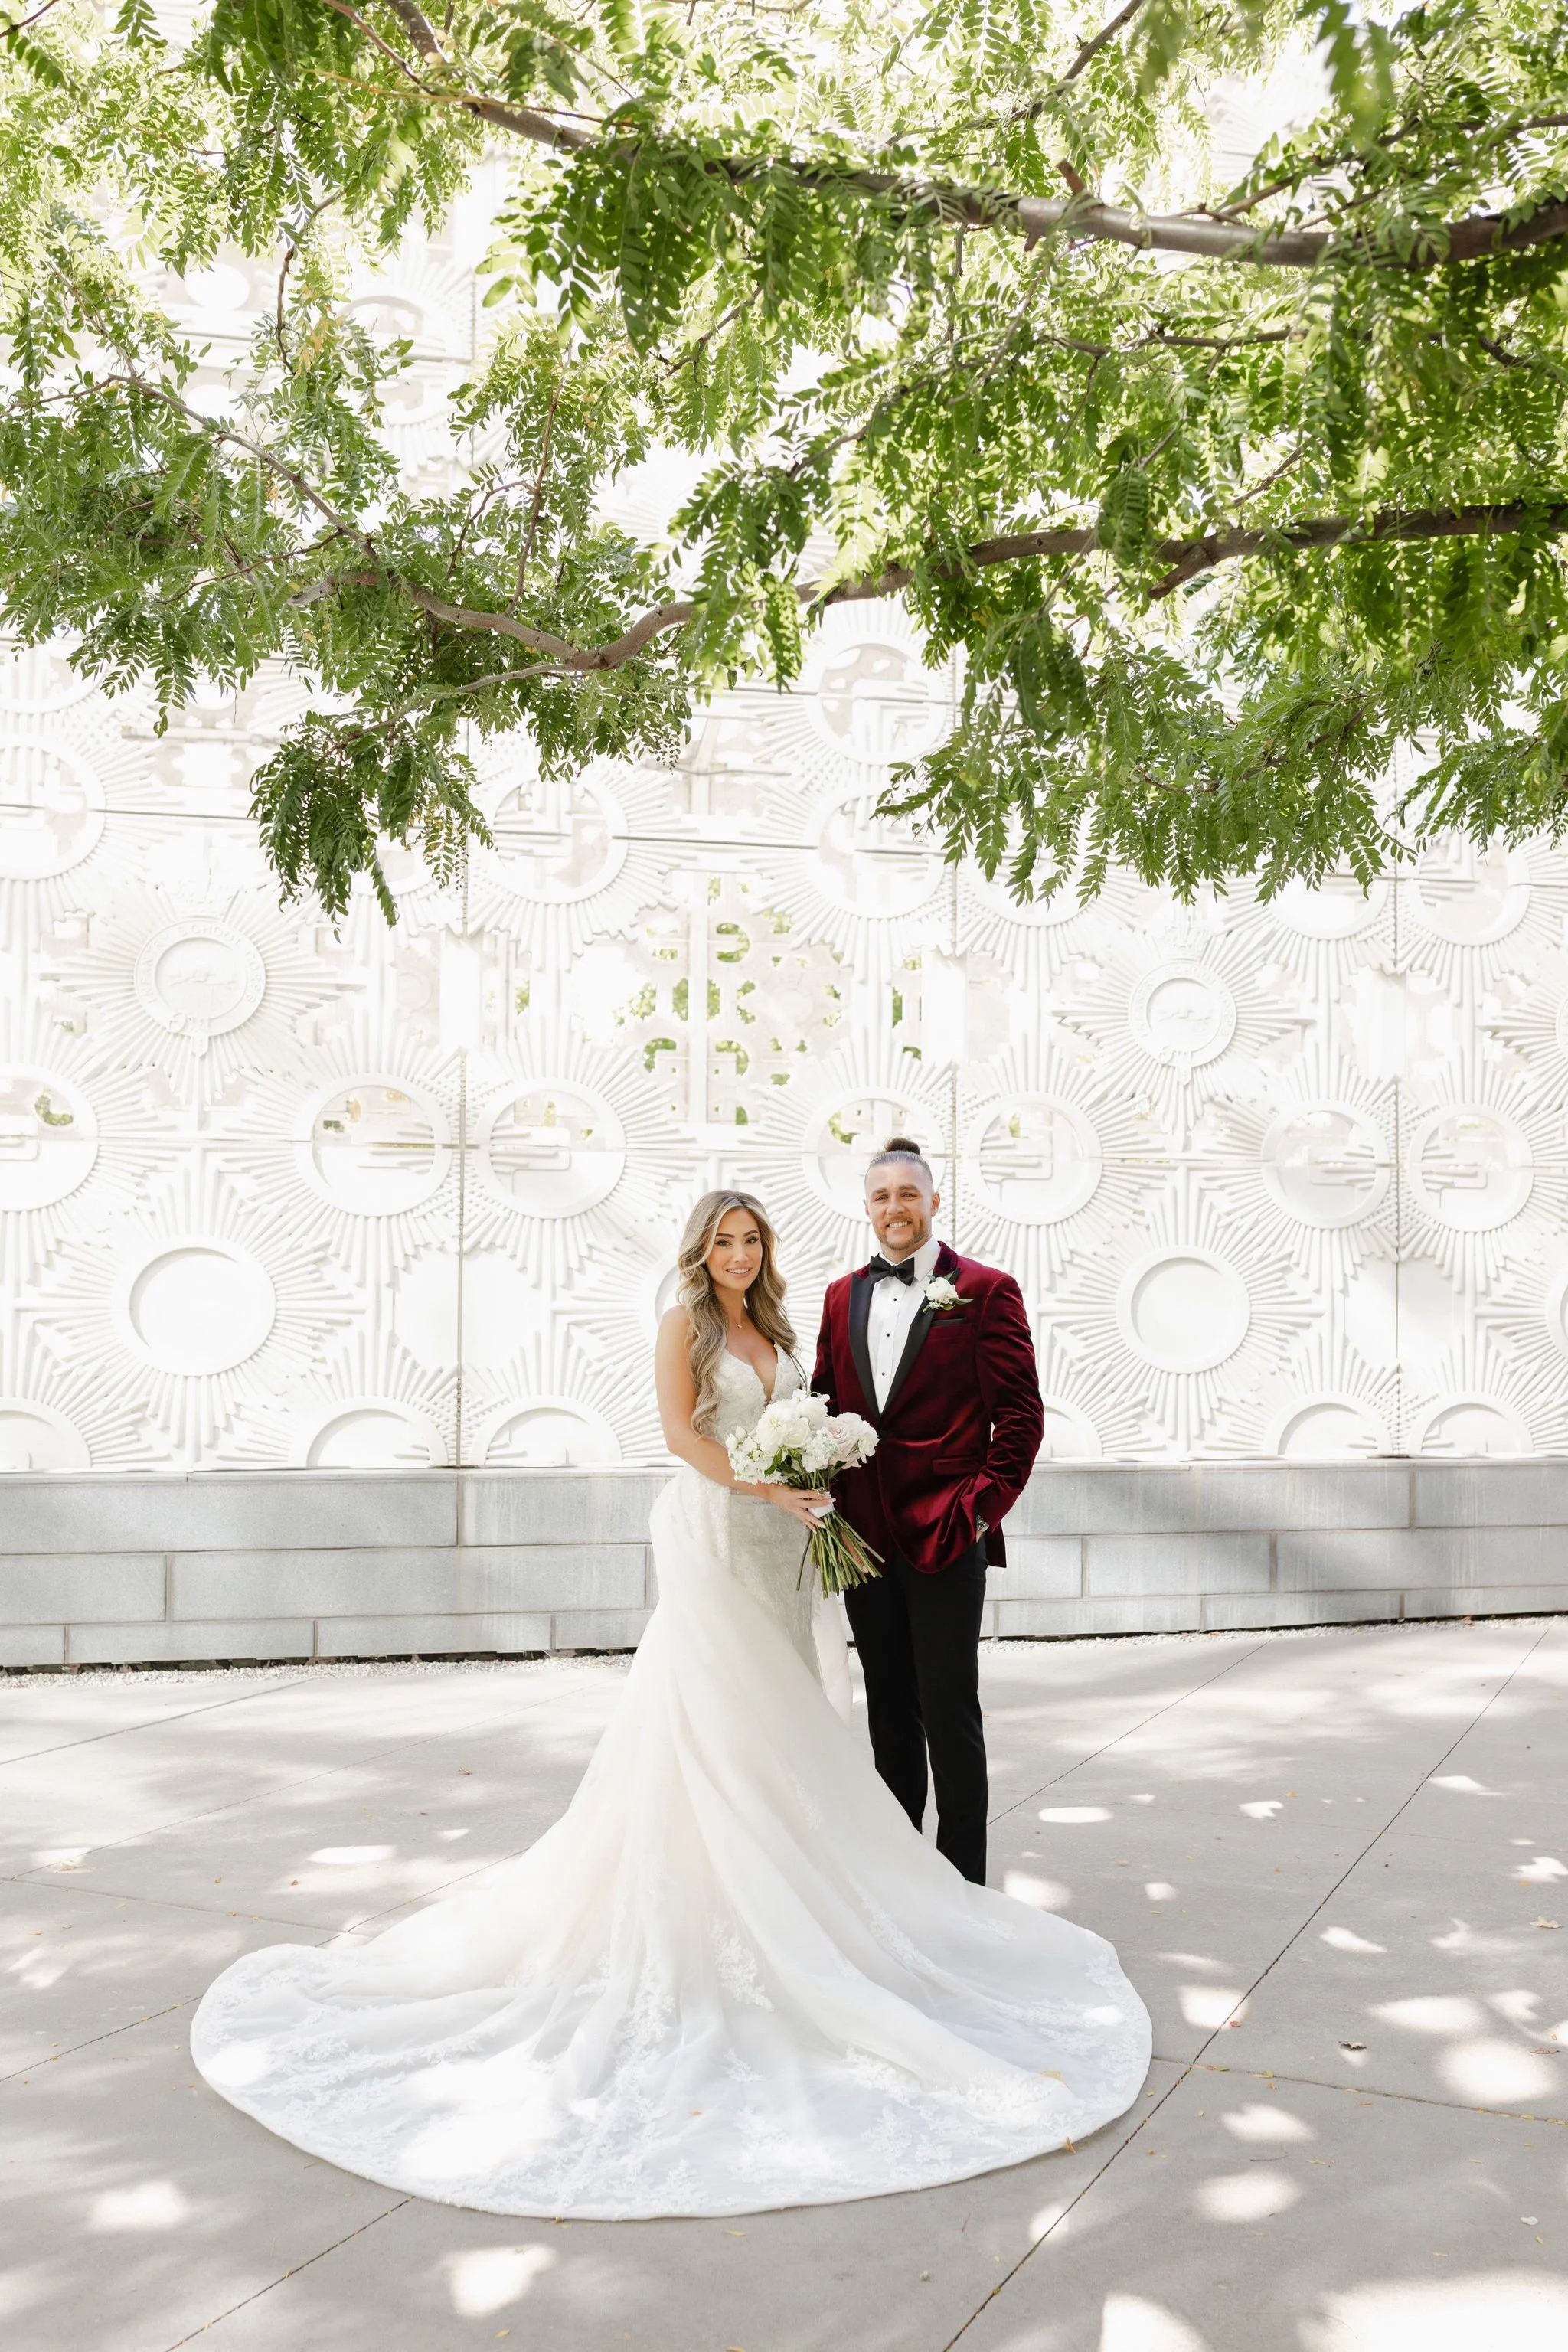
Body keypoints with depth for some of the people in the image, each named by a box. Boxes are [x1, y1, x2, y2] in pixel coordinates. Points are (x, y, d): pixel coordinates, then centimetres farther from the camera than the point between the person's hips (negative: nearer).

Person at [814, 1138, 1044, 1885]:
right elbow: (826, 1404, 15)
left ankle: (962, 1880, 15)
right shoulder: (843, 1296, 12)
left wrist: (982, 1507, -14)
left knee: (949, 1711, 2)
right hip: (865, 1534, 5)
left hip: (946, 1535, -5)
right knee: (889, 1710, 15)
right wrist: (828, 1501, 2)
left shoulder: (986, 1290, -3)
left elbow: (1020, 1416, -5)